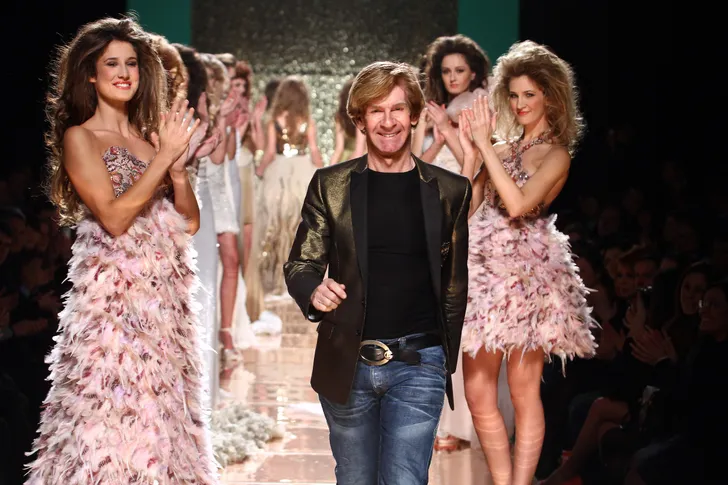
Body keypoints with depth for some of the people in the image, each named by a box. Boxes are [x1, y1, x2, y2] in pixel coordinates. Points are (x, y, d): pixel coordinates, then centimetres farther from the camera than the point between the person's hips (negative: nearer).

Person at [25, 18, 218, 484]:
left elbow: (190, 222, 10)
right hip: (114, 300, -6)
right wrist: (165, 156, -13)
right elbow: (113, 218, -15)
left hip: (167, 300, 6)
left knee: (163, 417, 7)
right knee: (112, 416, -7)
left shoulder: (149, 135, 14)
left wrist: (178, 165, -6)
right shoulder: (80, 137, -2)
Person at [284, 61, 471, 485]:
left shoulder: (451, 191, 3)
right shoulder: (330, 185, 3)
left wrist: (447, 359, 5)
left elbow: (455, 283, 6)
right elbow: (300, 263, 5)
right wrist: (313, 290, -18)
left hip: (419, 363, -1)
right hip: (346, 361, 2)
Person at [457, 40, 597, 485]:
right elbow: (467, 209, 9)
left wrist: (485, 146, -14)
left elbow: (517, 204, -19)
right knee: (477, 392, 3)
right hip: (484, 270, 6)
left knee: (524, 391, -1)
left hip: (527, 274, -6)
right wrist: (470, 152, 3)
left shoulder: (556, 154, -2)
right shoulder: (502, 148, 15)